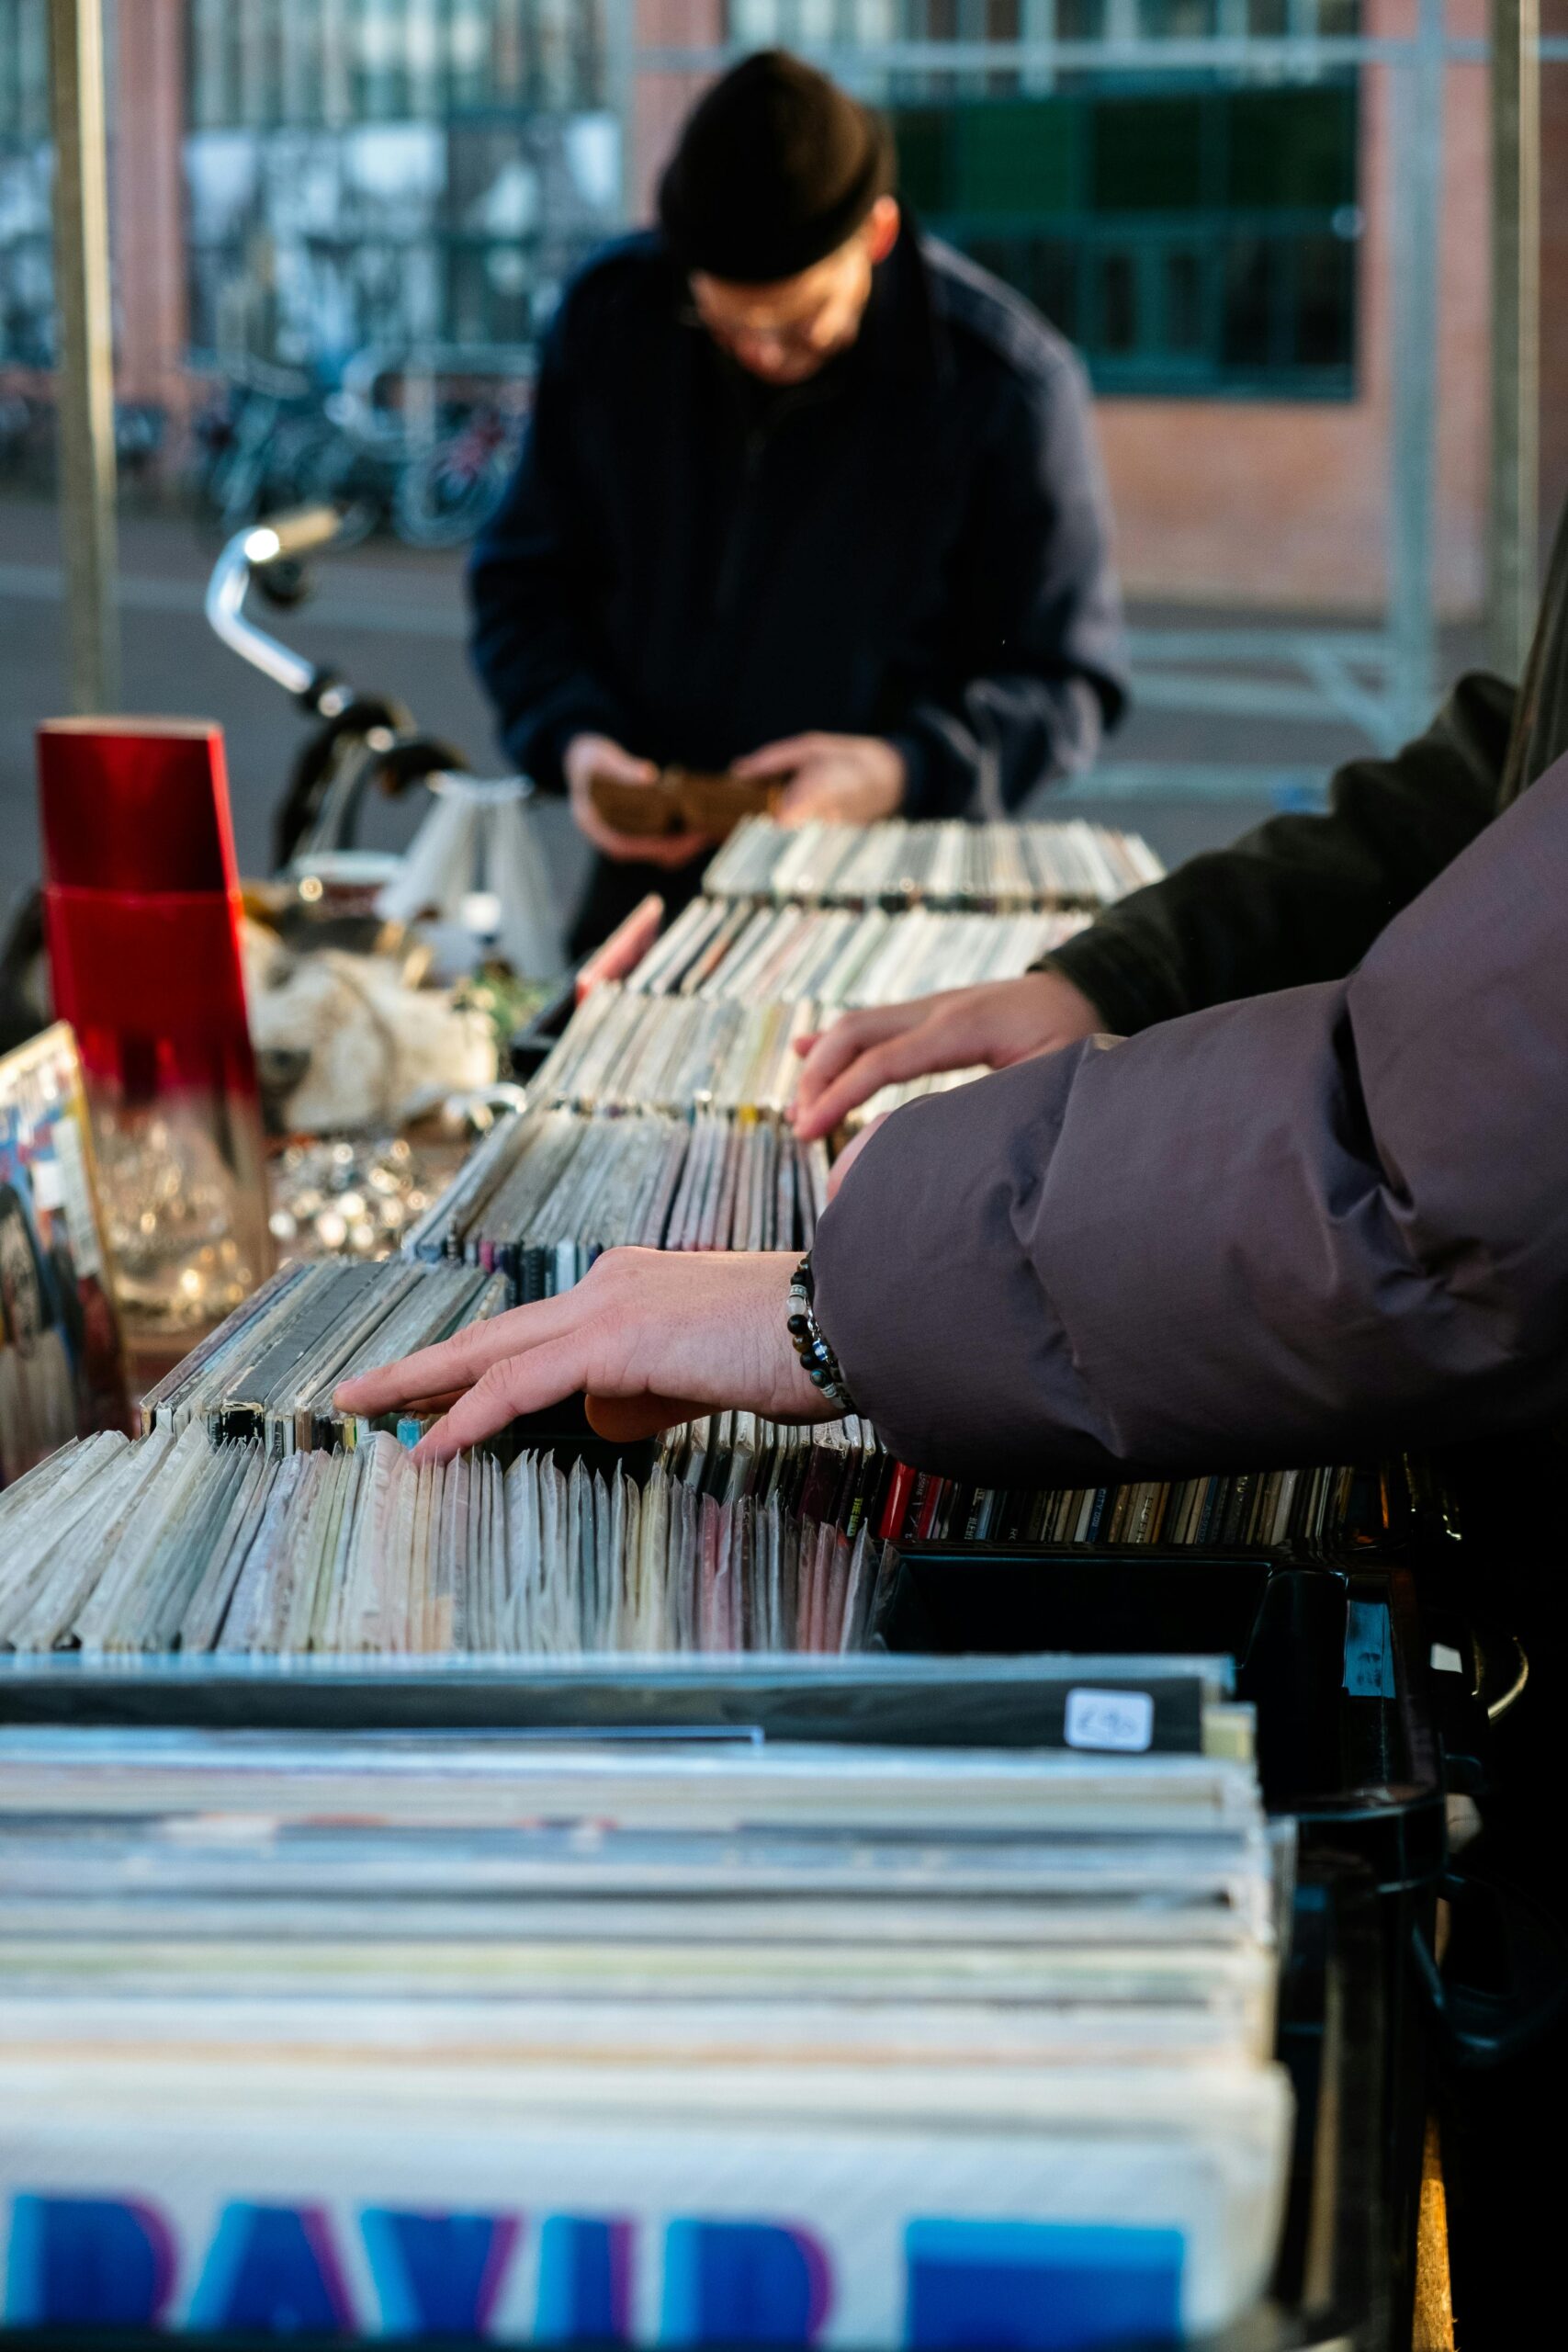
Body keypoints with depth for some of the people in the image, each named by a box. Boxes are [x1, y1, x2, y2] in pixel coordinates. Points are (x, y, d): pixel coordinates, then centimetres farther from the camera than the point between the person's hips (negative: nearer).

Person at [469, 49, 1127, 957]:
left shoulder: (1006, 382, -9)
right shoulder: (610, 319, 1)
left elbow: (1070, 676, -3)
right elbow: (524, 581, 11)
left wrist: (902, 772, -20)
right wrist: (572, 738, -9)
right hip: (649, 879, 3)